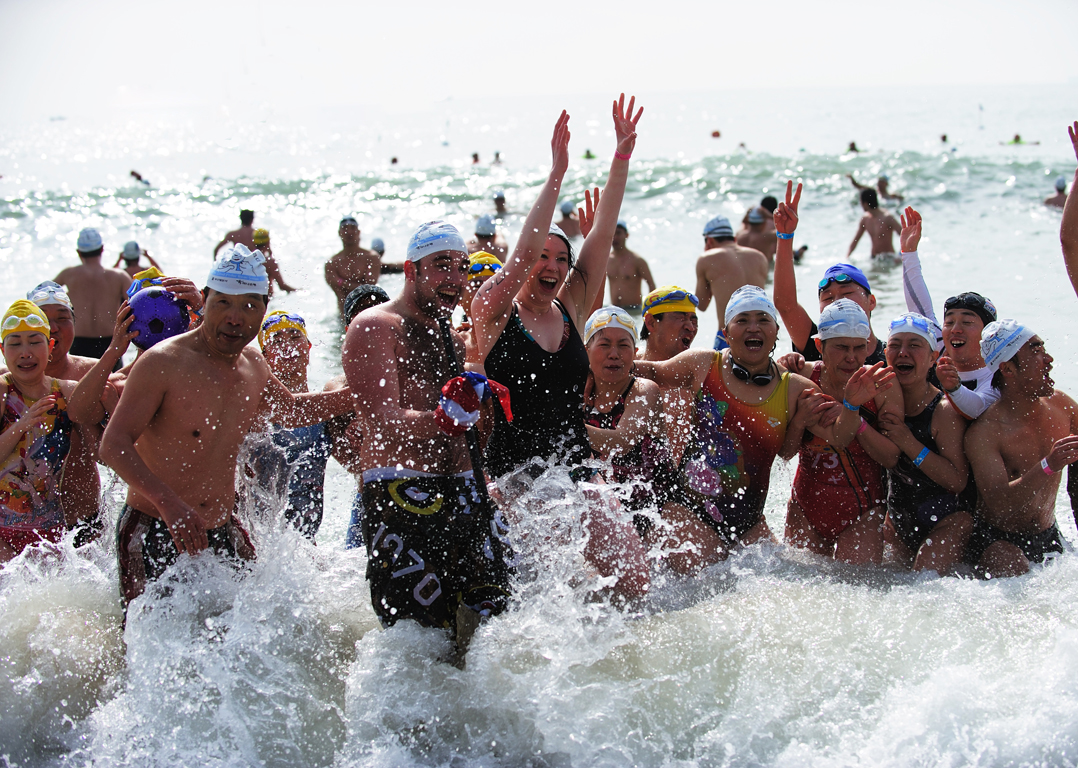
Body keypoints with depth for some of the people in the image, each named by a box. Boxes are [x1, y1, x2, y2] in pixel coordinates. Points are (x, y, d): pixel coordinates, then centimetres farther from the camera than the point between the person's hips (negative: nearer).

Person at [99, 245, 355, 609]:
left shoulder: (253, 365, 8)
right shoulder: (163, 363, -15)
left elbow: (293, 410, 29)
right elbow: (114, 446, -20)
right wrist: (169, 503, -32)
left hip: (223, 534, 6)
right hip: (156, 534, -6)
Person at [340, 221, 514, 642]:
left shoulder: (453, 338, 21)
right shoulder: (375, 327, -4)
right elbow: (382, 424, -17)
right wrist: (442, 419, -35)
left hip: (465, 493, 7)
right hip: (401, 497, -7)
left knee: (493, 617, -2)